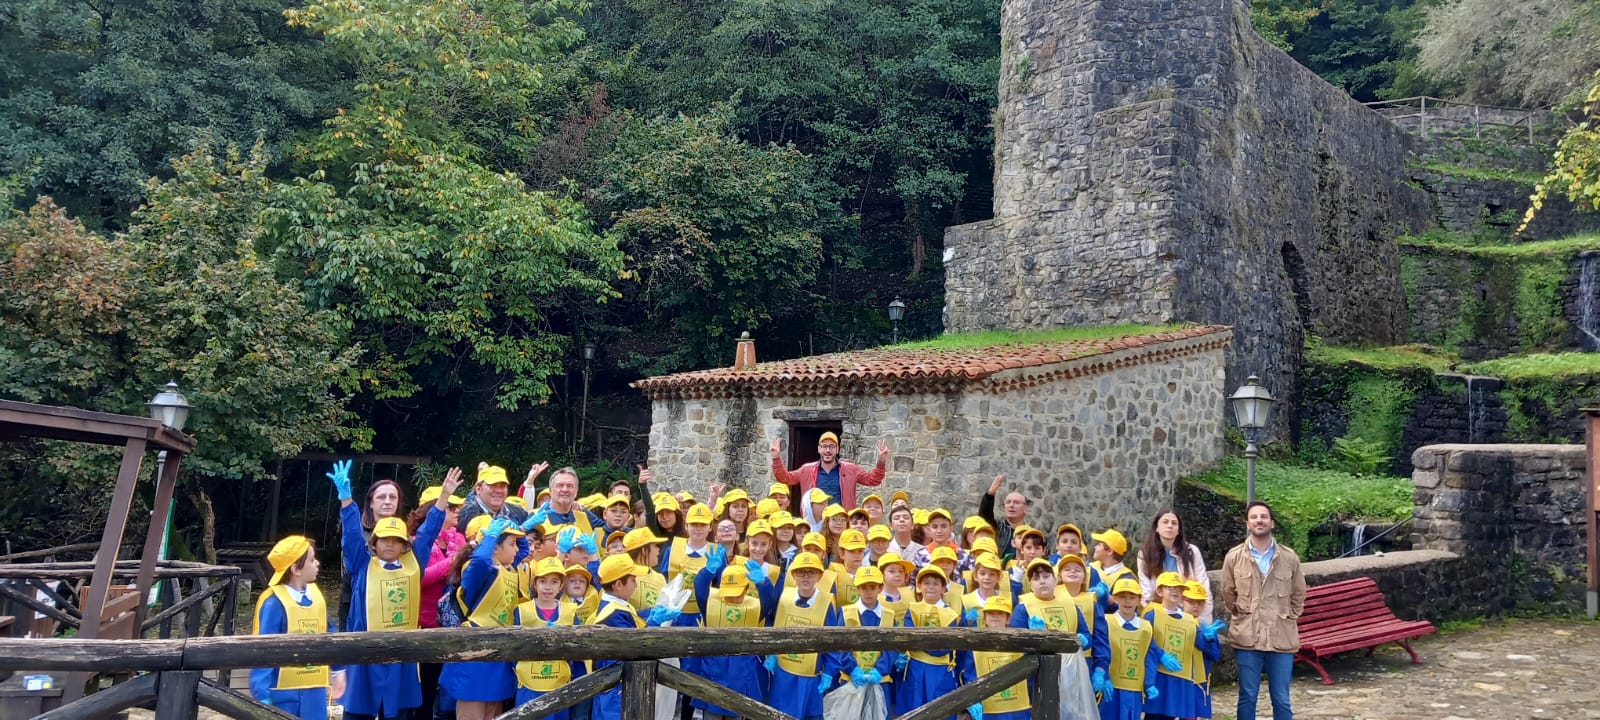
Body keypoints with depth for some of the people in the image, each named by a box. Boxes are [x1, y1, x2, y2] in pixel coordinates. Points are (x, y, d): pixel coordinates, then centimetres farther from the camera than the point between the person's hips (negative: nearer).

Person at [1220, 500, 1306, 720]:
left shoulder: (1290, 558, 0)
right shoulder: (1234, 557, -1)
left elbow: (1298, 594, 12)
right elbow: (1228, 594, 9)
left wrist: (1288, 619, 8)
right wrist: (1240, 618, 9)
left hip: (1282, 638, 1)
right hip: (1247, 638, -1)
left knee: (1281, 699, 7)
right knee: (1247, 697, 6)